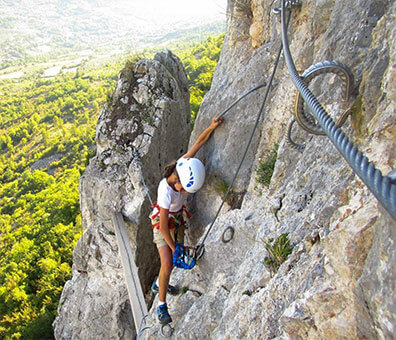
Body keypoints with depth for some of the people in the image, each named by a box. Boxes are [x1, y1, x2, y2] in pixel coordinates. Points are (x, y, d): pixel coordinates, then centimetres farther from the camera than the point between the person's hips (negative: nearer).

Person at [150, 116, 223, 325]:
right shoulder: (166, 192, -38)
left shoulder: (183, 164, -25)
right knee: (167, 264, -13)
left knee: (176, 259, 17)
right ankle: (161, 306, 7)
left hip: (178, 218, 7)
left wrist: (212, 127, -26)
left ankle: (158, 285, 43)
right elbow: (163, 226, -28)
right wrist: (173, 247, -17)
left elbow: (200, 141, -12)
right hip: (161, 221, -6)